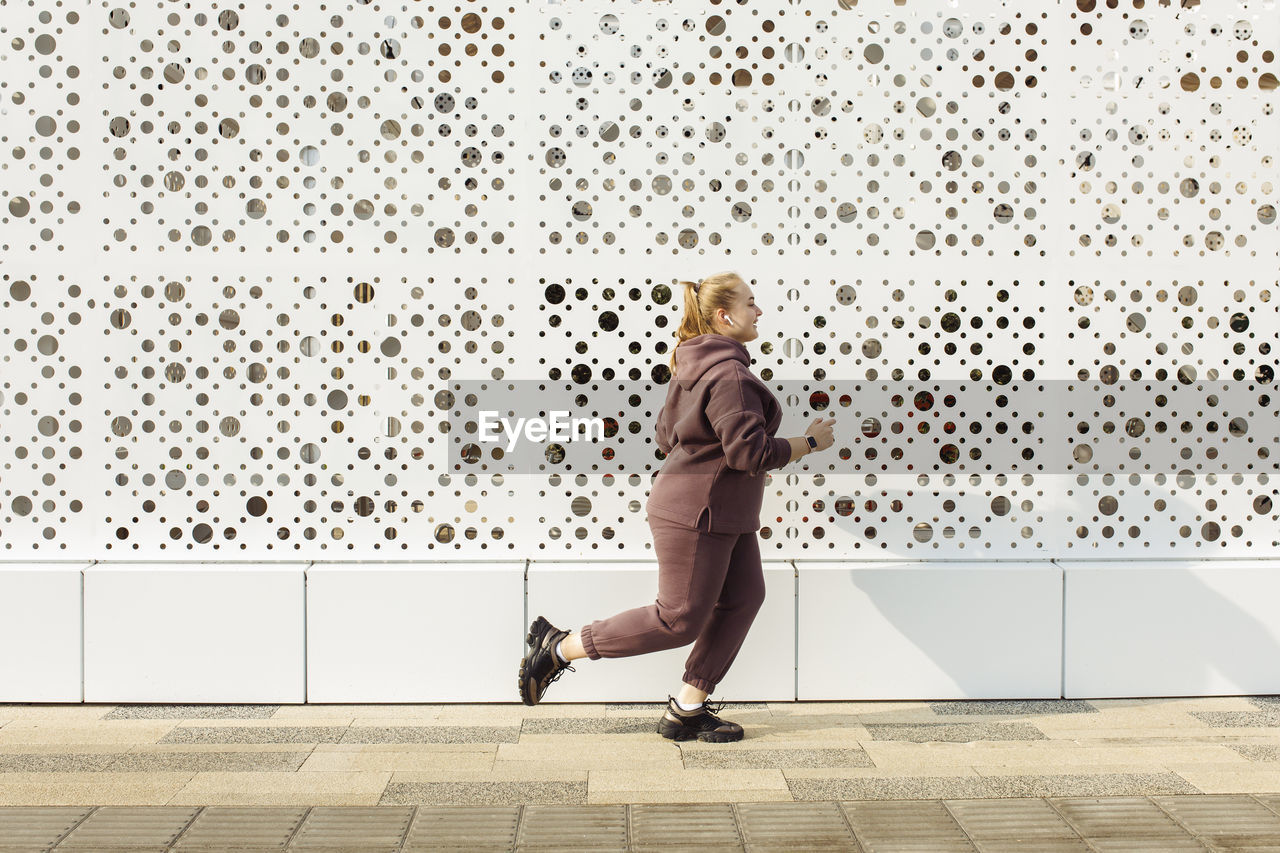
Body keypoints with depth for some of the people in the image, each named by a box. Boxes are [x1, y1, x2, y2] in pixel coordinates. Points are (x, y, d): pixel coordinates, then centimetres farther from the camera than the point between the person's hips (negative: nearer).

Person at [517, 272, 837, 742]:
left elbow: (667, 435, 18)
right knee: (680, 619, -3)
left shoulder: (694, 365, 11)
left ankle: (686, 710, 12)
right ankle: (558, 648, 7)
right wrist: (809, 442, -14)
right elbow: (750, 452, -26)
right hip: (696, 513, -11)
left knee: (744, 597, 7)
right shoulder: (728, 374, -21)